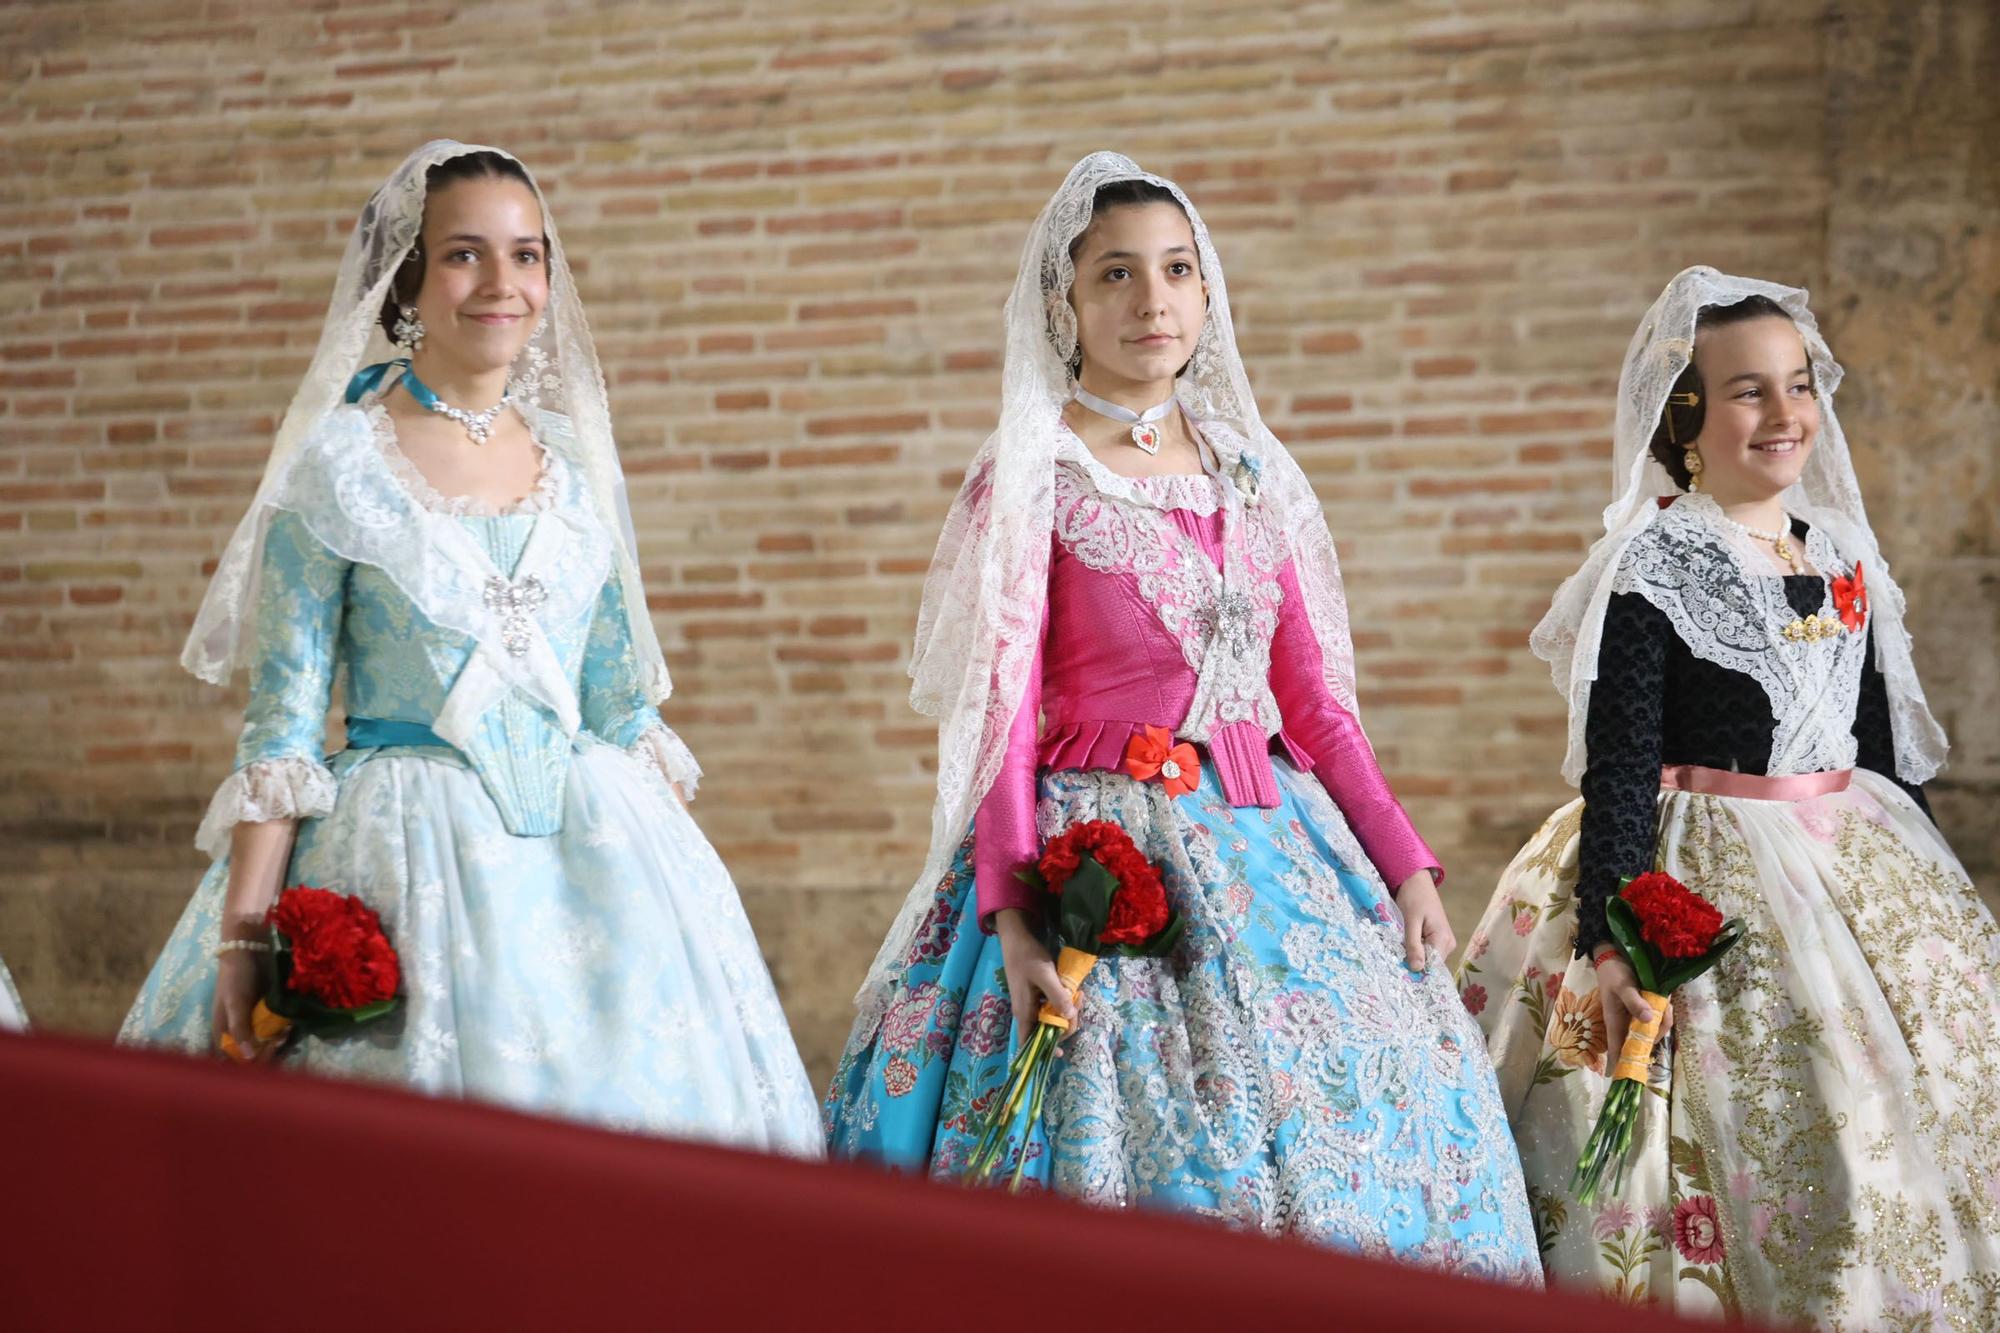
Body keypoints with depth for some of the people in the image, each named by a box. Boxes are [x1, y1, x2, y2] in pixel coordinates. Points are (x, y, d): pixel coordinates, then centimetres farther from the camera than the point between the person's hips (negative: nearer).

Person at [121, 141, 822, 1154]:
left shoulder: (580, 463, 9)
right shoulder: (336, 466, -3)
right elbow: (283, 720, -5)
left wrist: (672, 882, 9)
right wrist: (242, 937, -10)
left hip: (588, 847, 4)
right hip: (406, 855, -4)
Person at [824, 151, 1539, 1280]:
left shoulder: (1253, 477, 11)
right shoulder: (1029, 480, -4)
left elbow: (1314, 702, 13)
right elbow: (1004, 718, -10)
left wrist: (1407, 865, 5)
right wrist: (1014, 912, -21)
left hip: (1272, 846, 5)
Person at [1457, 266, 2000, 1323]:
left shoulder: (1842, 553, 9)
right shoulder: (1652, 562, -10)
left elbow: (1884, 748, 17)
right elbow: (1618, 764, -14)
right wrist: (1612, 939, -22)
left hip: (1859, 872, 7)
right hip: (1704, 880, -7)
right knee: (1756, 1130, -10)